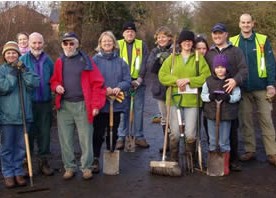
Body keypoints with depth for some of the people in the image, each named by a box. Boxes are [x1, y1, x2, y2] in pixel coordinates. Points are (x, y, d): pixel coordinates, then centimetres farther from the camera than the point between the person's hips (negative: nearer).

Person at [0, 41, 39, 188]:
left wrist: (23, 70, -13)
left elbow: (34, 84, -7)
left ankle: (18, 172, 21)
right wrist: (13, 72, -14)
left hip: (24, 115, 3)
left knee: (21, 147, 10)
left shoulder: (25, 68, 9)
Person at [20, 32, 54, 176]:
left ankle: (43, 161, 21)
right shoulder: (22, 60, -2)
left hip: (45, 103, 3)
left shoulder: (48, 61, 7)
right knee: (28, 133, 4)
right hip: (28, 103, -3)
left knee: (45, 133, 9)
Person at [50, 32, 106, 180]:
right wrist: (56, 86, -4)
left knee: (85, 139, 1)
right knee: (65, 139, 8)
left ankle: (86, 167, 15)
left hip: (83, 105, -3)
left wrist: (96, 104, -11)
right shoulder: (59, 62, 10)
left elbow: (97, 83, -5)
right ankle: (69, 167, 20)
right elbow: (54, 80, 21)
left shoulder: (86, 61, -1)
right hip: (64, 106, 4)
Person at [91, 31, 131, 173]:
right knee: (98, 133, 1)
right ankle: (95, 160, 12)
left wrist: (119, 88, -17)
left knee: (113, 133, 12)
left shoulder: (120, 62, 5)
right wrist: (104, 90, -17)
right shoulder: (95, 60, -2)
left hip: (116, 104, 3)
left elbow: (127, 80, 2)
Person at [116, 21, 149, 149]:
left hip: (138, 83, 1)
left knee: (139, 110, 5)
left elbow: (144, 64, 0)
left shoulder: (142, 45, 8)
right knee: (123, 110, 1)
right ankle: (121, 137, 7)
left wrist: (139, 80, -12)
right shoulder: (118, 45, 6)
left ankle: (139, 137, 13)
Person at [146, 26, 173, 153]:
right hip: (159, 89, 5)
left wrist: (167, 58, -26)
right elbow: (150, 67, -6)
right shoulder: (155, 52, 10)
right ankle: (167, 143, 23)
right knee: (164, 118, 13)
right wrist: (158, 58, -22)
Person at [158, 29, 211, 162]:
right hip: (175, 99, 1)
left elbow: (206, 76, -2)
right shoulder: (172, 58, 12)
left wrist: (189, 80, -12)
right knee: (175, 133, 2)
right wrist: (176, 80, -10)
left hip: (192, 100, -1)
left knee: (190, 134, -3)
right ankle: (173, 160, 17)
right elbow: (162, 75, 5)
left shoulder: (199, 58, 8)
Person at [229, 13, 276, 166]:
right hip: (243, 89, 2)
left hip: (261, 88, -2)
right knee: (245, 121, 8)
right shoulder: (233, 42, 5)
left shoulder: (263, 40, 0)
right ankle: (250, 150, 19)